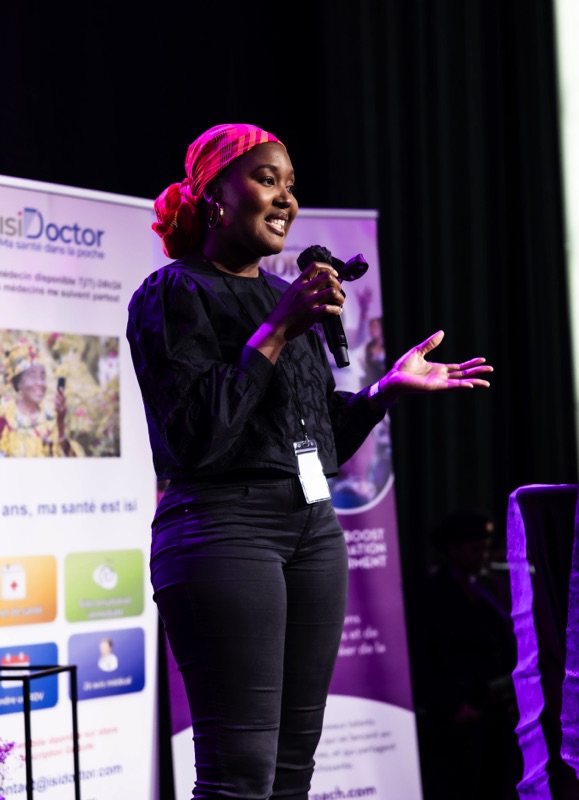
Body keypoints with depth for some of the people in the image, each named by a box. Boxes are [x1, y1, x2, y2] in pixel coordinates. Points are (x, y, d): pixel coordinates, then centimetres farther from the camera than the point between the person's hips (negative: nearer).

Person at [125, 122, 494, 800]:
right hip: (223, 527, -8)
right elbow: (197, 438, -15)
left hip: (313, 530, 8)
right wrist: (275, 333, -14)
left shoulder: (288, 297, 20)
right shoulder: (173, 294, -3)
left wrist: (390, 386, 9)